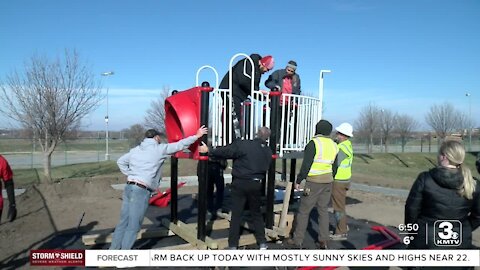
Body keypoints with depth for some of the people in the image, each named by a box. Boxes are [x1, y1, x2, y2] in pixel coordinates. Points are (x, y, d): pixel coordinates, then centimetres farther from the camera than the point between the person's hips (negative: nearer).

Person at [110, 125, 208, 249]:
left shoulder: (136, 149, 17)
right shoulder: (160, 149, -3)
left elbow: (120, 161, 22)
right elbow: (180, 145, -1)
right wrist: (197, 135, 8)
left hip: (129, 187, 7)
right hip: (141, 190, -7)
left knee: (123, 222, 15)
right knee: (133, 226, 1)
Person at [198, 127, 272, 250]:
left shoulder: (243, 144, -13)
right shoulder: (268, 151, 4)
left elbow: (225, 151, -13)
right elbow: (265, 168, 10)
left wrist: (208, 151, -4)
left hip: (240, 183, -4)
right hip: (256, 184, 4)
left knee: (236, 214, 4)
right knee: (256, 213, 18)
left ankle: (233, 245, 10)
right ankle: (262, 242, 22)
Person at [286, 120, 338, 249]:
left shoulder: (314, 143, -12)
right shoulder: (334, 145, 8)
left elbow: (306, 164, -15)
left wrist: (298, 181, -9)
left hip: (314, 181, -6)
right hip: (328, 181, 6)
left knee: (304, 211, 2)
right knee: (323, 210, 13)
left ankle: (297, 240, 7)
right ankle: (323, 241, 15)